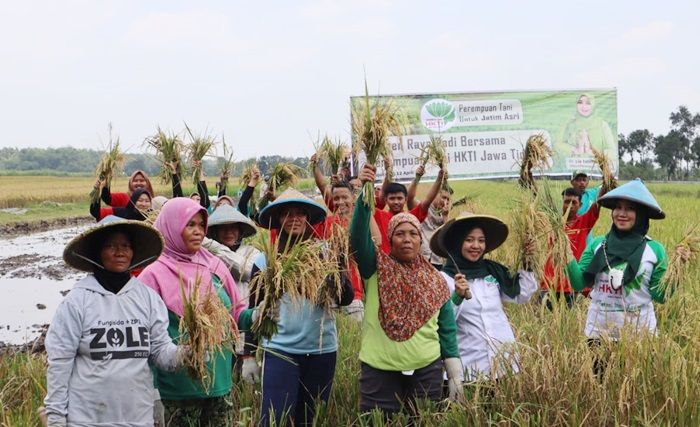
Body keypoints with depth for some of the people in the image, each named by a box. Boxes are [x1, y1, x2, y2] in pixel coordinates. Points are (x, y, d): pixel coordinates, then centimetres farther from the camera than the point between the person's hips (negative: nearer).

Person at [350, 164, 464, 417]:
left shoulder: (435, 280, 6)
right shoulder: (376, 268, -1)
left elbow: (447, 329, 8)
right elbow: (358, 236, -18)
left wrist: (455, 375, 4)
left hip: (426, 371, 2)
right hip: (379, 371, -2)